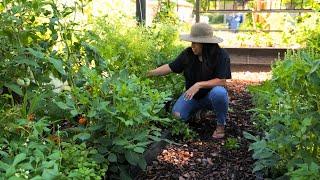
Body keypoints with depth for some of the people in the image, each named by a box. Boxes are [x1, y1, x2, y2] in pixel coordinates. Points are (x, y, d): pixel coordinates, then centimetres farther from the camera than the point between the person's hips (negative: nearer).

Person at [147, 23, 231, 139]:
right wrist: (150, 73, -7)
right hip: (193, 95, 3)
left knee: (219, 92, -38)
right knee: (177, 114, -19)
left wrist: (199, 85, -34)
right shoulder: (188, 53, -11)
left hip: (211, 95, -3)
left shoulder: (221, 55, -21)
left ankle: (221, 124, -10)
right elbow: (170, 67, -3)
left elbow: (221, 81, -26)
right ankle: (197, 110, 16)